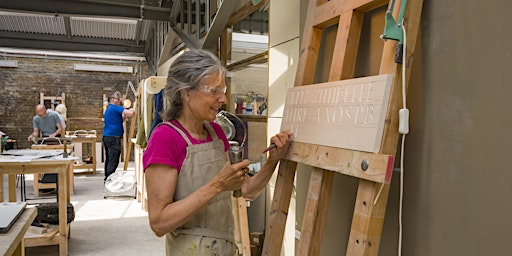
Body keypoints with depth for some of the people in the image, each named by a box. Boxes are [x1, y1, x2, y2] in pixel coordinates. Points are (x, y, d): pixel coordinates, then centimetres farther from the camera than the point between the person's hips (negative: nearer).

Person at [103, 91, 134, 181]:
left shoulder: (107, 110, 21)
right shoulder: (115, 108, -9)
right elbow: (130, 113, -20)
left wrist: (124, 116, 17)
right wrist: (131, 110, 1)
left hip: (106, 136, 10)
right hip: (114, 137, -10)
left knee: (109, 160, 13)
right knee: (113, 161, -8)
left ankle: (107, 178, 18)